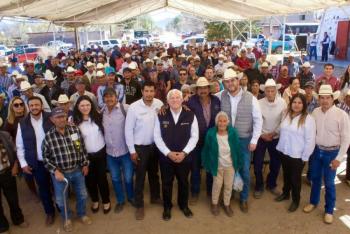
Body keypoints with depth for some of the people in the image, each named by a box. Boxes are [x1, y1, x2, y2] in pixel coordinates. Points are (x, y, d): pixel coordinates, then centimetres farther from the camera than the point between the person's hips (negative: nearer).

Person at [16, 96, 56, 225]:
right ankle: (49, 212, 36)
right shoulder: (23, 123, -6)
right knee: (43, 189, 15)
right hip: (37, 163, 1)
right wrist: (23, 163, -2)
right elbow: (19, 146, 1)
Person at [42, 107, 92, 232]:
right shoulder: (48, 136, -14)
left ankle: (82, 214, 46)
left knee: (82, 195, 17)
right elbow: (45, 157, -5)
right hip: (60, 173, -1)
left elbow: (82, 148, 2)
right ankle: (67, 218, 44)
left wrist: (85, 164, 4)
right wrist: (55, 171, -14)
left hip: (77, 170, 2)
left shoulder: (75, 130, -9)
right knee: (61, 199, 15)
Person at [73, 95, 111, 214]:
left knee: (102, 178, 8)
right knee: (90, 179, 12)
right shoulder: (75, 122, -9)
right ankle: (95, 200, 37)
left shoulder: (97, 117, -5)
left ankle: (106, 201, 30)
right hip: (86, 155, 0)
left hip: (101, 153, 0)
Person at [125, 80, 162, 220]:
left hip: (155, 145, 4)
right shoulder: (133, 107, -17)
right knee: (140, 177, 8)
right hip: (140, 147, -3)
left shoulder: (159, 104, -8)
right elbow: (128, 130, -11)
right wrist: (132, 150, -10)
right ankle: (139, 206, 25)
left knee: (154, 173, 21)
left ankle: (155, 197, 43)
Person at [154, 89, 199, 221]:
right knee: (166, 183, 13)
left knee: (183, 182, 17)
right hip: (166, 156, 0)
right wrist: (168, 153, -13)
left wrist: (184, 153, -13)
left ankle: (184, 205, 40)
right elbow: (157, 137, -5)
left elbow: (194, 136, -4)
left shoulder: (190, 115, -5)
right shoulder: (161, 116, -5)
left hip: (184, 156, 0)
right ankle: (167, 207, 35)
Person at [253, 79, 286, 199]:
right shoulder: (259, 103, -13)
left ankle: (271, 184, 38)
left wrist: (274, 133, -13)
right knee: (257, 164, 4)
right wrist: (262, 134, -14)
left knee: (276, 163, 14)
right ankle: (259, 186, 27)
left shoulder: (282, 103, -9)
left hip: (276, 138, 2)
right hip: (260, 137, -1)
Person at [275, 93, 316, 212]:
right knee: (286, 175, 22)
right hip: (284, 152, 5)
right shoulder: (287, 115, 3)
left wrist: (305, 157, -12)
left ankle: (296, 200, 30)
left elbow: (310, 140, -14)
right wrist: (280, 146, 12)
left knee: (295, 178, 10)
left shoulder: (308, 119, -16)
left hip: (297, 155, -5)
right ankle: (285, 194, 43)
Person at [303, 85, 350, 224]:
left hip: (331, 152, -3)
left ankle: (329, 210, 27)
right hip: (316, 150, 4)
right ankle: (313, 202, 40)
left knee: (329, 183, 7)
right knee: (315, 178, 18)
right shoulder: (315, 112, -4)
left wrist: (338, 158, -13)